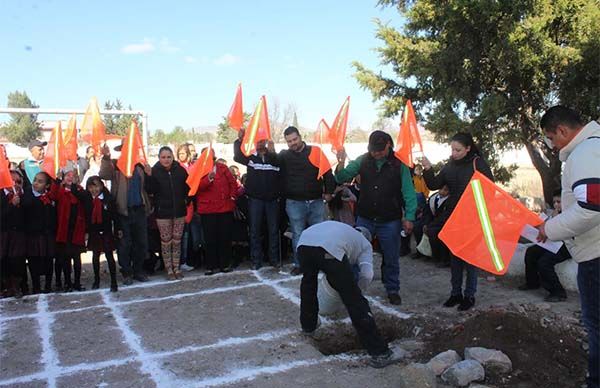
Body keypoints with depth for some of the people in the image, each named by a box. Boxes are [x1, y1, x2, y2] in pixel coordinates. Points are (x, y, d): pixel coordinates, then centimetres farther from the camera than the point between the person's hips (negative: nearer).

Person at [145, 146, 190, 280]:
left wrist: (186, 200, -2)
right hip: (163, 212, -2)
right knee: (166, 242, 4)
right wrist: (149, 176, -24)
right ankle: (169, 270, 14)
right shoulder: (155, 171, -6)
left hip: (179, 211, 2)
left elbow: (187, 187, 9)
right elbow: (150, 190, -13)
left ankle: (176, 268, 19)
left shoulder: (180, 170, -1)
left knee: (177, 241, 9)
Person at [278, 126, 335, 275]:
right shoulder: (283, 156, 3)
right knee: (297, 235, 6)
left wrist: (328, 191, -1)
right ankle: (298, 264, 16)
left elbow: (327, 172, 2)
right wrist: (283, 195, -5)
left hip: (316, 201, 0)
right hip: (294, 203, 0)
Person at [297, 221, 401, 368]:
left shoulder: (343, 229, 45)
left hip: (304, 242, 5)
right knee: (355, 302, 4)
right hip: (330, 250, -4)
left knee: (308, 283, 35)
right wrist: (356, 291, 31)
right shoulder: (365, 243, 31)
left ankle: (308, 326, 49)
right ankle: (379, 353, 8)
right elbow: (367, 274, 12)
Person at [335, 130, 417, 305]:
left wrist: (409, 217, -14)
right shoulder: (362, 161, -2)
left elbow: (408, 193, -8)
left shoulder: (399, 164, -8)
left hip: (390, 221, -1)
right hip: (365, 219, 2)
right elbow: (342, 178, -3)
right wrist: (341, 163, -22)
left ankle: (393, 290, 28)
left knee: (391, 258, 10)